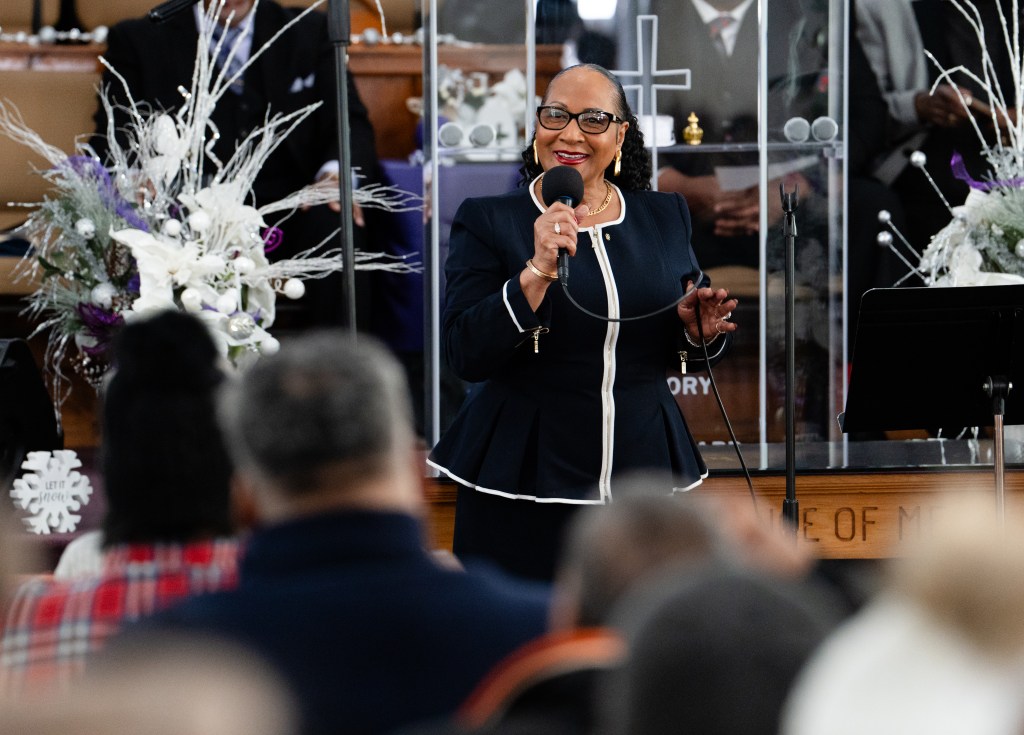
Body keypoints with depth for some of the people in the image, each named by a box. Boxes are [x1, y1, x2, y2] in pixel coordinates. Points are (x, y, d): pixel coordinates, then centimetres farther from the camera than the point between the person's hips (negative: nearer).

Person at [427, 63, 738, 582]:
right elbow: (465, 357, -13)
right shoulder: (488, 222, -1)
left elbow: (681, 353, 19)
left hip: (642, 473, 3)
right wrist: (537, 271, -21)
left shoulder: (664, 218, 10)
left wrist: (698, 333, -4)